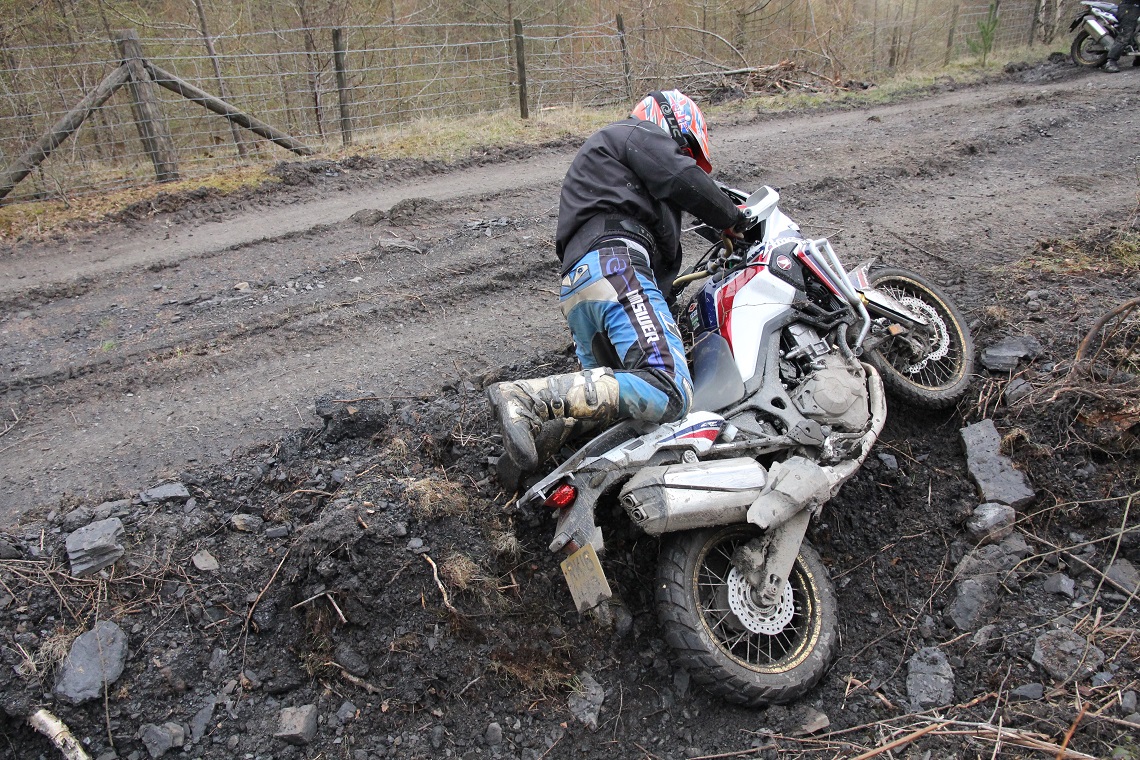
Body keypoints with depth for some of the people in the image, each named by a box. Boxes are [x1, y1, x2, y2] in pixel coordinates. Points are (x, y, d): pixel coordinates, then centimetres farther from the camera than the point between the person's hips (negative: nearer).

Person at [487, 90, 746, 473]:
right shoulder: (639, 133, 16)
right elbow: (687, 181, -2)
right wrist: (734, 218, 14)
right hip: (614, 263, -10)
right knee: (669, 394, -25)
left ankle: (545, 427, -12)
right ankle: (527, 396, -30)